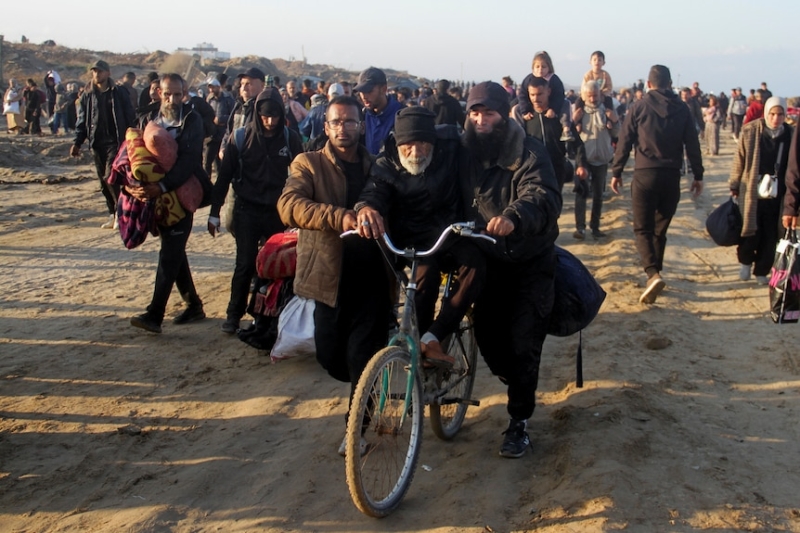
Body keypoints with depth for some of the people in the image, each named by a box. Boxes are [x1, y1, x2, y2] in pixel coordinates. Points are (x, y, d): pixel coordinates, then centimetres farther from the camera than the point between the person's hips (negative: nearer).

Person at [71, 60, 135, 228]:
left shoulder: (120, 94, -1)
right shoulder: (88, 96, 10)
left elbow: (129, 119, -2)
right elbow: (82, 121, 11)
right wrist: (77, 142, 1)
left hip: (115, 142, -5)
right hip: (97, 144, 5)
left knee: (110, 177, -16)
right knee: (103, 181, 7)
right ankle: (113, 215, 15)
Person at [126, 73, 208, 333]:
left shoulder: (192, 120, -8)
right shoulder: (148, 121, 6)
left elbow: (190, 159, -19)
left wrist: (162, 186, -29)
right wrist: (130, 184, -21)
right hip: (157, 196, 6)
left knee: (170, 253, -10)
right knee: (174, 251, 12)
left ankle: (154, 314, -12)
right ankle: (193, 305, 25)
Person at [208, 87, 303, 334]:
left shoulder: (290, 138, -2)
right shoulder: (241, 137, -5)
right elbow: (224, 175, 0)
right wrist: (214, 212, 0)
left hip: (277, 211, 1)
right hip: (247, 211, -1)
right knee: (246, 264, -4)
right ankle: (233, 315, 10)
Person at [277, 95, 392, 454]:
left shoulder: (376, 168, 12)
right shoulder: (308, 164, 2)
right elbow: (289, 204, -17)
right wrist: (337, 216, -32)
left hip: (372, 276, 1)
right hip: (331, 276, 0)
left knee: (364, 355, -6)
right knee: (330, 356, 6)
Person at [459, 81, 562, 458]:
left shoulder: (528, 153, -18)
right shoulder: (465, 152, -2)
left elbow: (544, 197, -34)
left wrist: (514, 216, -54)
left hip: (530, 262, -4)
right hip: (488, 260, 5)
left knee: (523, 342, -5)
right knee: (487, 336, 8)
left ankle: (519, 421, 9)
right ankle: (517, 383, 39)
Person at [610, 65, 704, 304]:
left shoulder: (639, 107, -2)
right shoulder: (682, 109, 4)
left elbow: (624, 142, -2)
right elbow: (692, 144, 4)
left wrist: (616, 172, 6)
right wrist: (698, 175, 11)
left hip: (645, 175, -2)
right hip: (672, 176, 3)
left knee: (642, 228, 1)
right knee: (660, 228, 15)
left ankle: (653, 274, -19)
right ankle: (654, 273, 21)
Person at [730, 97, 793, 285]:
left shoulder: (790, 135, -2)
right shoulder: (751, 131, -6)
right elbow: (739, 160, 1)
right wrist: (734, 186, 3)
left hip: (776, 195, 2)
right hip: (752, 192, -2)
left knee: (770, 236, 6)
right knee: (751, 231, 2)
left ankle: (761, 271, 24)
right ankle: (745, 261, 31)